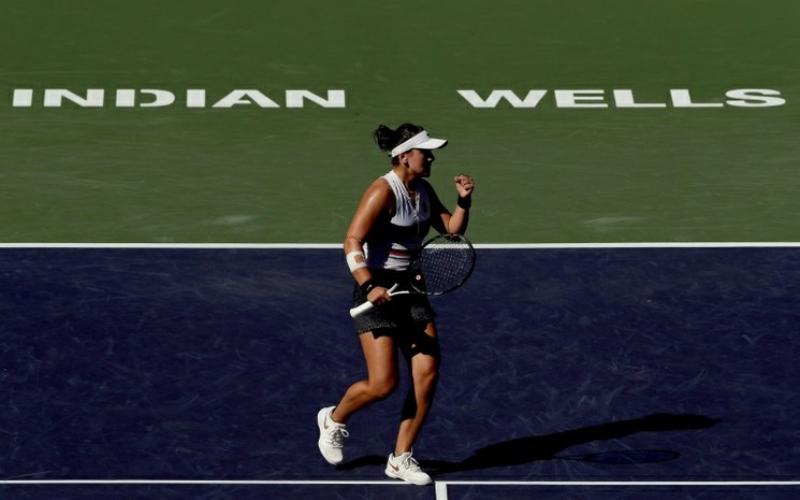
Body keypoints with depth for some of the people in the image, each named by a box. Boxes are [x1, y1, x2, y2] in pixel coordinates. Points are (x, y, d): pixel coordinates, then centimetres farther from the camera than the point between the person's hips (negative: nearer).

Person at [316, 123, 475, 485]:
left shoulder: (424, 191, 7)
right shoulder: (383, 192, -17)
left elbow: (452, 229, 15)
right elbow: (352, 242, -22)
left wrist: (464, 202, -3)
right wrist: (369, 286, -34)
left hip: (410, 292, 8)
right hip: (377, 292, -8)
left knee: (427, 375, -3)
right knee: (383, 384, -11)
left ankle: (400, 459, 8)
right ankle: (334, 419, 21)